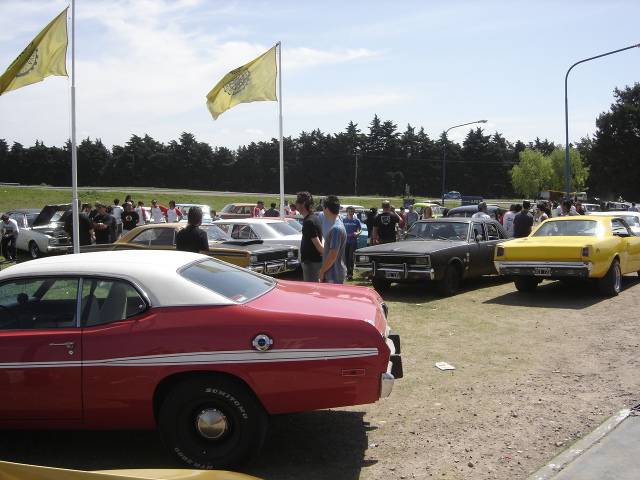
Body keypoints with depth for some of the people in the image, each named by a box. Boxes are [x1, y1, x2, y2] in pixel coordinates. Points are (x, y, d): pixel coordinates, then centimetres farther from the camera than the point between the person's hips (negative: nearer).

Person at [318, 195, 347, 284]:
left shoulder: (336, 228, -21)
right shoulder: (335, 225, 11)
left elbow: (333, 255, -23)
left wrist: (322, 271, -14)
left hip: (334, 275, -10)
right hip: (333, 273, 10)